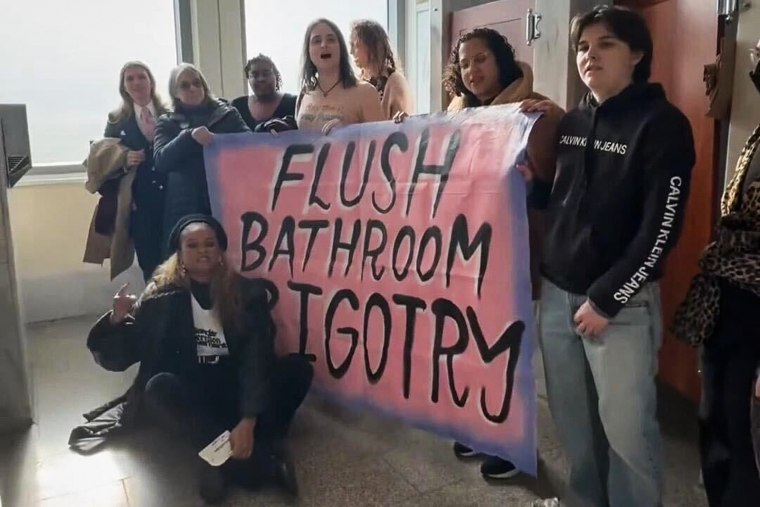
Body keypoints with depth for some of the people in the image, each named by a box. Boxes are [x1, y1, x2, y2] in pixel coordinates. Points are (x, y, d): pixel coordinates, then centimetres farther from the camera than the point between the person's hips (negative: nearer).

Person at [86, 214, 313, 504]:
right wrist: (117, 320, -25)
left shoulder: (246, 293, -5)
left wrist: (248, 421, -30)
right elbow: (118, 357, -3)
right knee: (159, 386, -33)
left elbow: (257, 357, -15)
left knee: (297, 367, -22)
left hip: (235, 390, 0)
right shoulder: (162, 296, -3)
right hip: (187, 394, 0)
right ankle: (262, 459, -33)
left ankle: (224, 458, -29)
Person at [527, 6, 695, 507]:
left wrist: (606, 299, -14)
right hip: (558, 292, 5)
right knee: (571, 415, 15)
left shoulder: (662, 123, -7)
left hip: (623, 302, -5)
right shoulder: (571, 122, 10)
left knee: (625, 425, 1)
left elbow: (662, 228, -12)